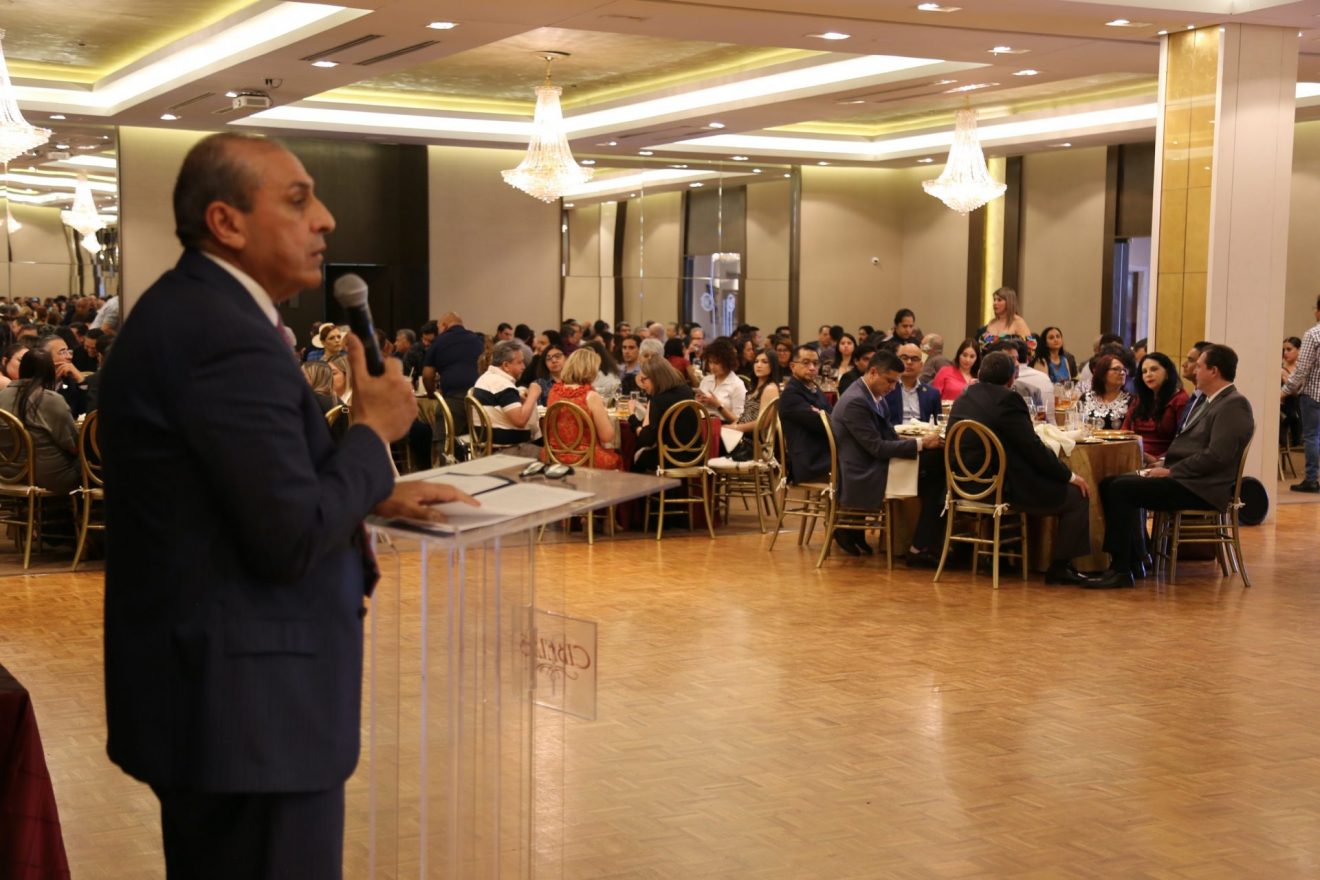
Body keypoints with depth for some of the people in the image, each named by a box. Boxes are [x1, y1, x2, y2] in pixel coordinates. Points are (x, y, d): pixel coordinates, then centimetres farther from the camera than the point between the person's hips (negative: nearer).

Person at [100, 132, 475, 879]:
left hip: (207, 679, 11)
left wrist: (372, 493, 11)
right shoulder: (226, 336, -22)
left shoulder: (186, 310, 11)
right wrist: (375, 429, -10)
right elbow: (292, 538, -24)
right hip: (242, 700, -11)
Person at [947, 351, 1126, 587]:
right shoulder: (1007, 400, -14)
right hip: (1001, 487, -9)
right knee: (1077, 497, 0)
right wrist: (1070, 476, -6)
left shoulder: (963, 399, 12)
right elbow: (1033, 447, -15)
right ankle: (1060, 567, 2)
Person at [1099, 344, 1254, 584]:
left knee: (1121, 488, -20)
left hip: (1201, 489, -10)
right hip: (1182, 478, 10)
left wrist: (1170, 471, -16)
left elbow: (1216, 456, -21)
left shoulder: (1234, 405, -12)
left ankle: (1121, 569, -16)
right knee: (1112, 484, 3)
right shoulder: (1206, 401, 19)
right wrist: (1164, 463, 7)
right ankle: (1135, 561, 4)